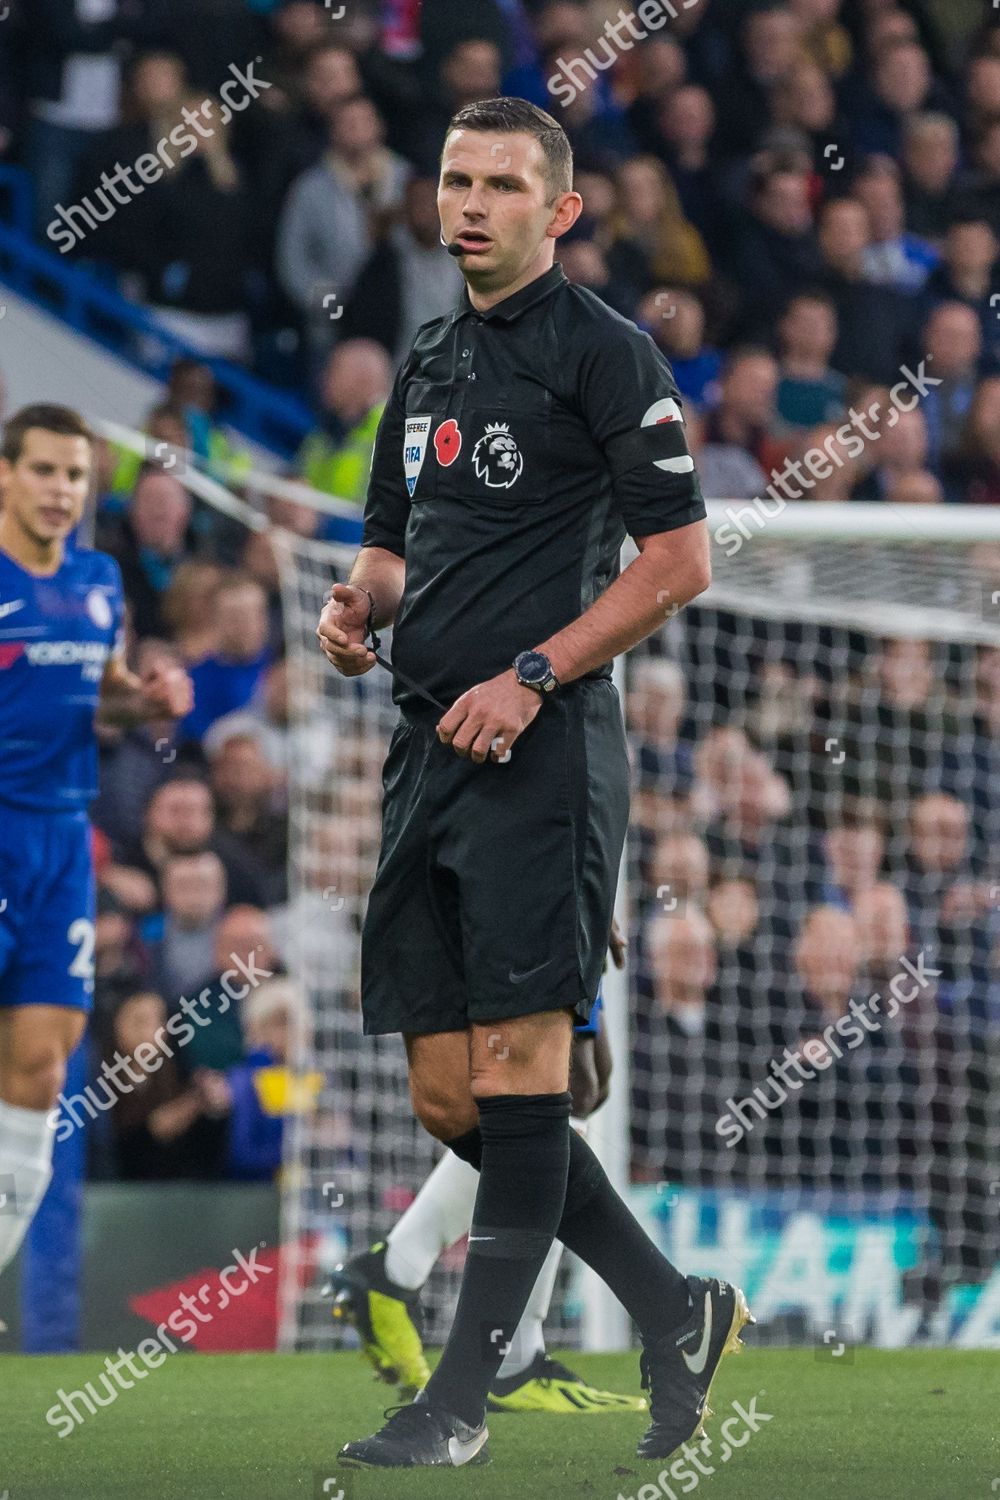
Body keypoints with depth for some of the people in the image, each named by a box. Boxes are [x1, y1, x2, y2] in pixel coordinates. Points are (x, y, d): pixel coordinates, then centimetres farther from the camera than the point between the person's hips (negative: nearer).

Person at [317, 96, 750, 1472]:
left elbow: (678, 558, -9)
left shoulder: (603, 351, -4)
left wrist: (532, 676, -15)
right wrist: (359, 605, 5)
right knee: (447, 1098, 6)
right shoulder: (427, 363, 19)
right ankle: (677, 1313, 19)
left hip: (540, 745, -8)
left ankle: (463, 1398, -8)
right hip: (429, 744, 8)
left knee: (516, 1069, -9)